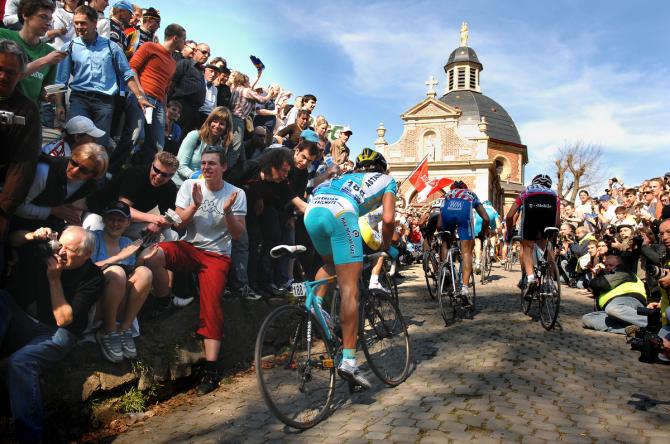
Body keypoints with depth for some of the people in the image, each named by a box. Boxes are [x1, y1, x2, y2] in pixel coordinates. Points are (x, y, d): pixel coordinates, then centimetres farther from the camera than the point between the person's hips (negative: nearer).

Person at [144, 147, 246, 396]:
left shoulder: (236, 194, 0)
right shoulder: (190, 186, 3)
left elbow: (237, 234, -4)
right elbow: (179, 224, -1)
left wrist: (227, 211, -22)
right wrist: (195, 205, -18)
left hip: (217, 256, -2)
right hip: (188, 248, 2)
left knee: (211, 304, -20)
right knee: (152, 255, -29)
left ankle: (211, 368, -14)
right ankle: (165, 305, -5)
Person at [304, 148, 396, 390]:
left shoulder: (345, 177, 41)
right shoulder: (387, 180, 29)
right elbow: (388, 219, 14)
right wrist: (386, 245, 32)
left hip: (311, 210, 5)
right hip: (339, 212, -5)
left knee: (330, 263, 32)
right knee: (350, 289, -5)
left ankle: (315, 303, 7)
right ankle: (348, 361, -9)